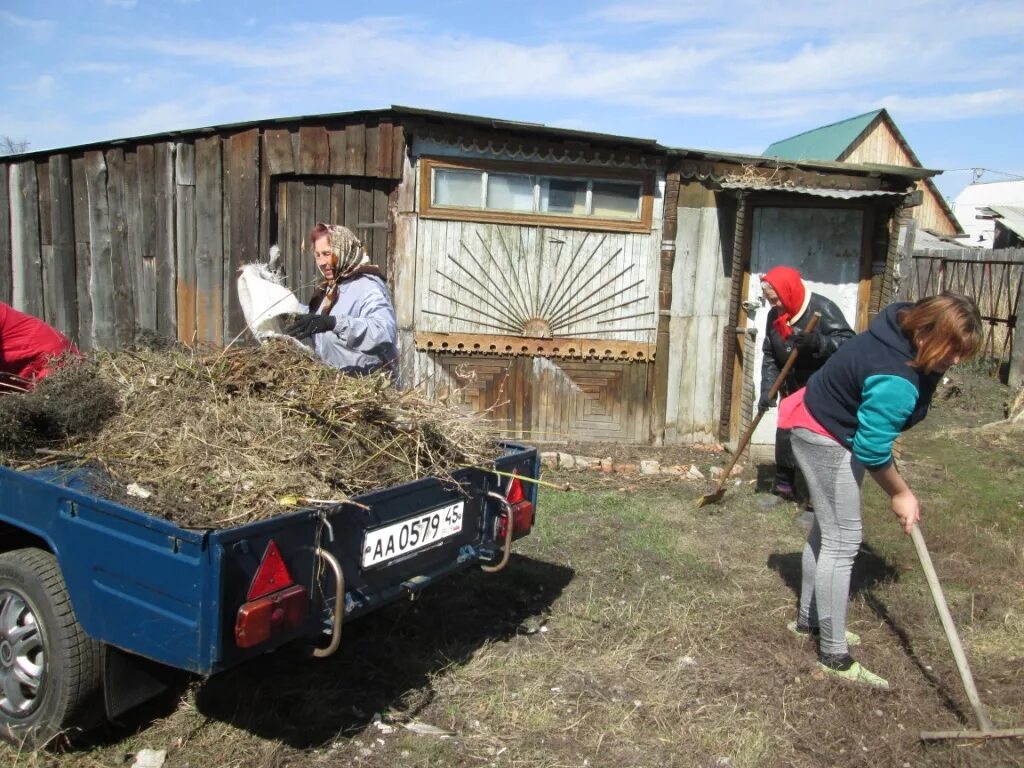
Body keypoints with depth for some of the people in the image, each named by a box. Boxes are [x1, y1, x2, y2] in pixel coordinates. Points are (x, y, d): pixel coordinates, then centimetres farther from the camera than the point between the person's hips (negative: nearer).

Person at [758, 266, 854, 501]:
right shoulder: (774, 316, 1)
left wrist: (817, 342, -41)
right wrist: (767, 390, -9)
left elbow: (849, 341, -25)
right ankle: (784, 486, 25)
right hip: (793, 390, 7)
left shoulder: (822, 308, -20)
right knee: (784, 436, 10)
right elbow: (769, 356, 2)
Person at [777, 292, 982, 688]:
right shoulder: (896, 380, -35)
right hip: (825, 438, -11)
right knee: (842, 541, -8)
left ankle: (809, 620, 34)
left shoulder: (906, 332, -6)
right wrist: (900, 494, -11)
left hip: (832, 428, 11)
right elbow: (872, 450, -26)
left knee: (828, 530, 19)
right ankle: (834, 657, 0)